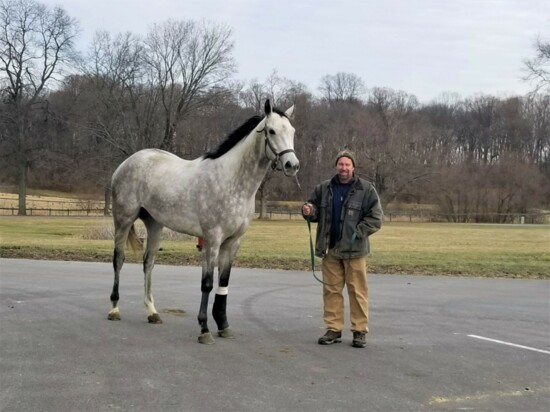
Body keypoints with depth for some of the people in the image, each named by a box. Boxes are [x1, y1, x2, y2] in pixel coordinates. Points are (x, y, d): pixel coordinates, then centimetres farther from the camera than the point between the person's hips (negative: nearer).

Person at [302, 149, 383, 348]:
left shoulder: (366, 190, -4)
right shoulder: (323, 188, 7)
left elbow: (375, 219, -5)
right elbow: (316, 211, 18)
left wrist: (357, 233, -15)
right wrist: (309, 211, -6)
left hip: (354, 249, -4)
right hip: (329, 249, 4)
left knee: (357, 291, 2)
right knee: (331, 290, 8)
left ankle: (360, 331, 10)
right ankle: (333, 329, 17)